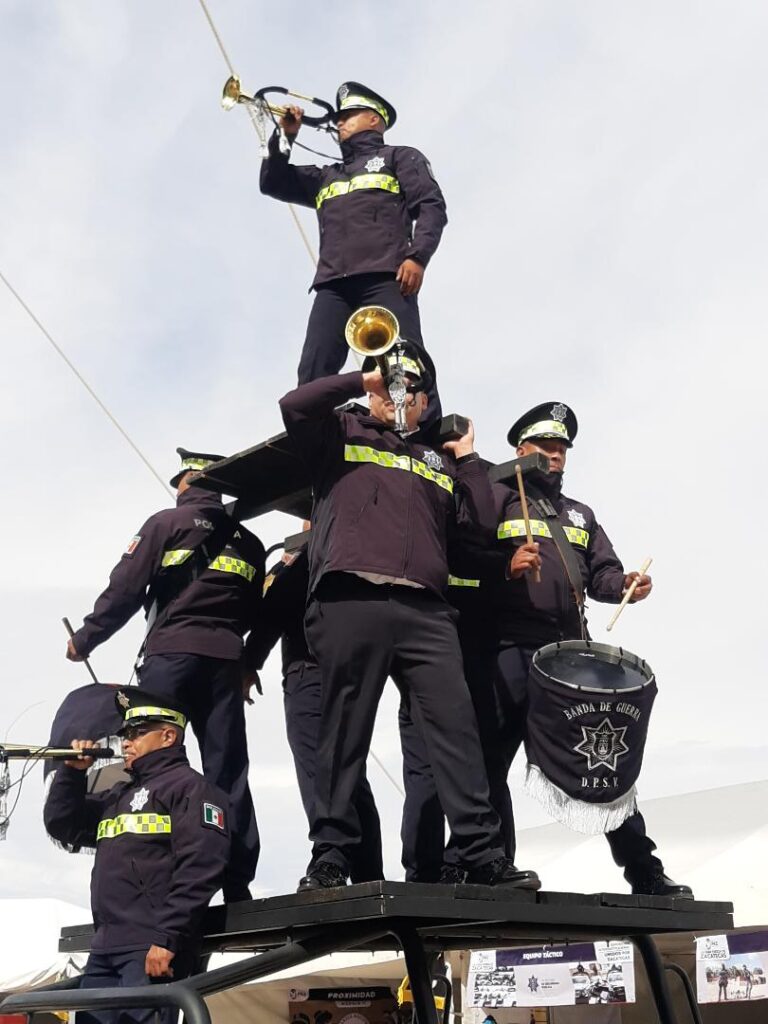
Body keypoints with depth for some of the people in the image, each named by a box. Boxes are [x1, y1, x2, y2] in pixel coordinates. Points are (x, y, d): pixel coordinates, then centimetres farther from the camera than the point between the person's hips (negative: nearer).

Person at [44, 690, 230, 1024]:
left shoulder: (189, 786, -2)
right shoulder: (120, 796, 25)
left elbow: (199, 868, -14)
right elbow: (61, 823, 29)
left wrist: (167, 939, -21)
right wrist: (72, 771, 13)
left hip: (153, 949, -8)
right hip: (105, 950, 8)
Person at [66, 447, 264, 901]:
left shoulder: (167, 523, 6)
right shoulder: (248, 543, 20)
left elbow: (125, 589, 0)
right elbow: (258, 613, 18)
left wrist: (85, 639, 9)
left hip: (171, 651, -4)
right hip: (226, 658, 4)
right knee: (229, 772, 2)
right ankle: (238, 883, -1)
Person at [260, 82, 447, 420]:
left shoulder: (399, 158, 21)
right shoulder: (327, 176, 37)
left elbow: (431, 207, 6)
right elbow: (273, 183, 36)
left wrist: (417, 256, -11)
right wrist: (284, 136, 24)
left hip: (386, 278, -4)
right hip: (333, 285, 5)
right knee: (313, 374, -14)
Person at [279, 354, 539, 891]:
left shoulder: (439, 461, 29)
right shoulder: (343, 433, 21)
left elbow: (481, 521, 18)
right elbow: (294, 405, 0)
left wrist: (466, 456, 19)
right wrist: (362, 380, 8)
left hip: (424, 610, 3)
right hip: (350, 602, -3)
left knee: (456, 724, -6)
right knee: (345, 731, -3)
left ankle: (484, 854, -7)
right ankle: (331, 856, 2)